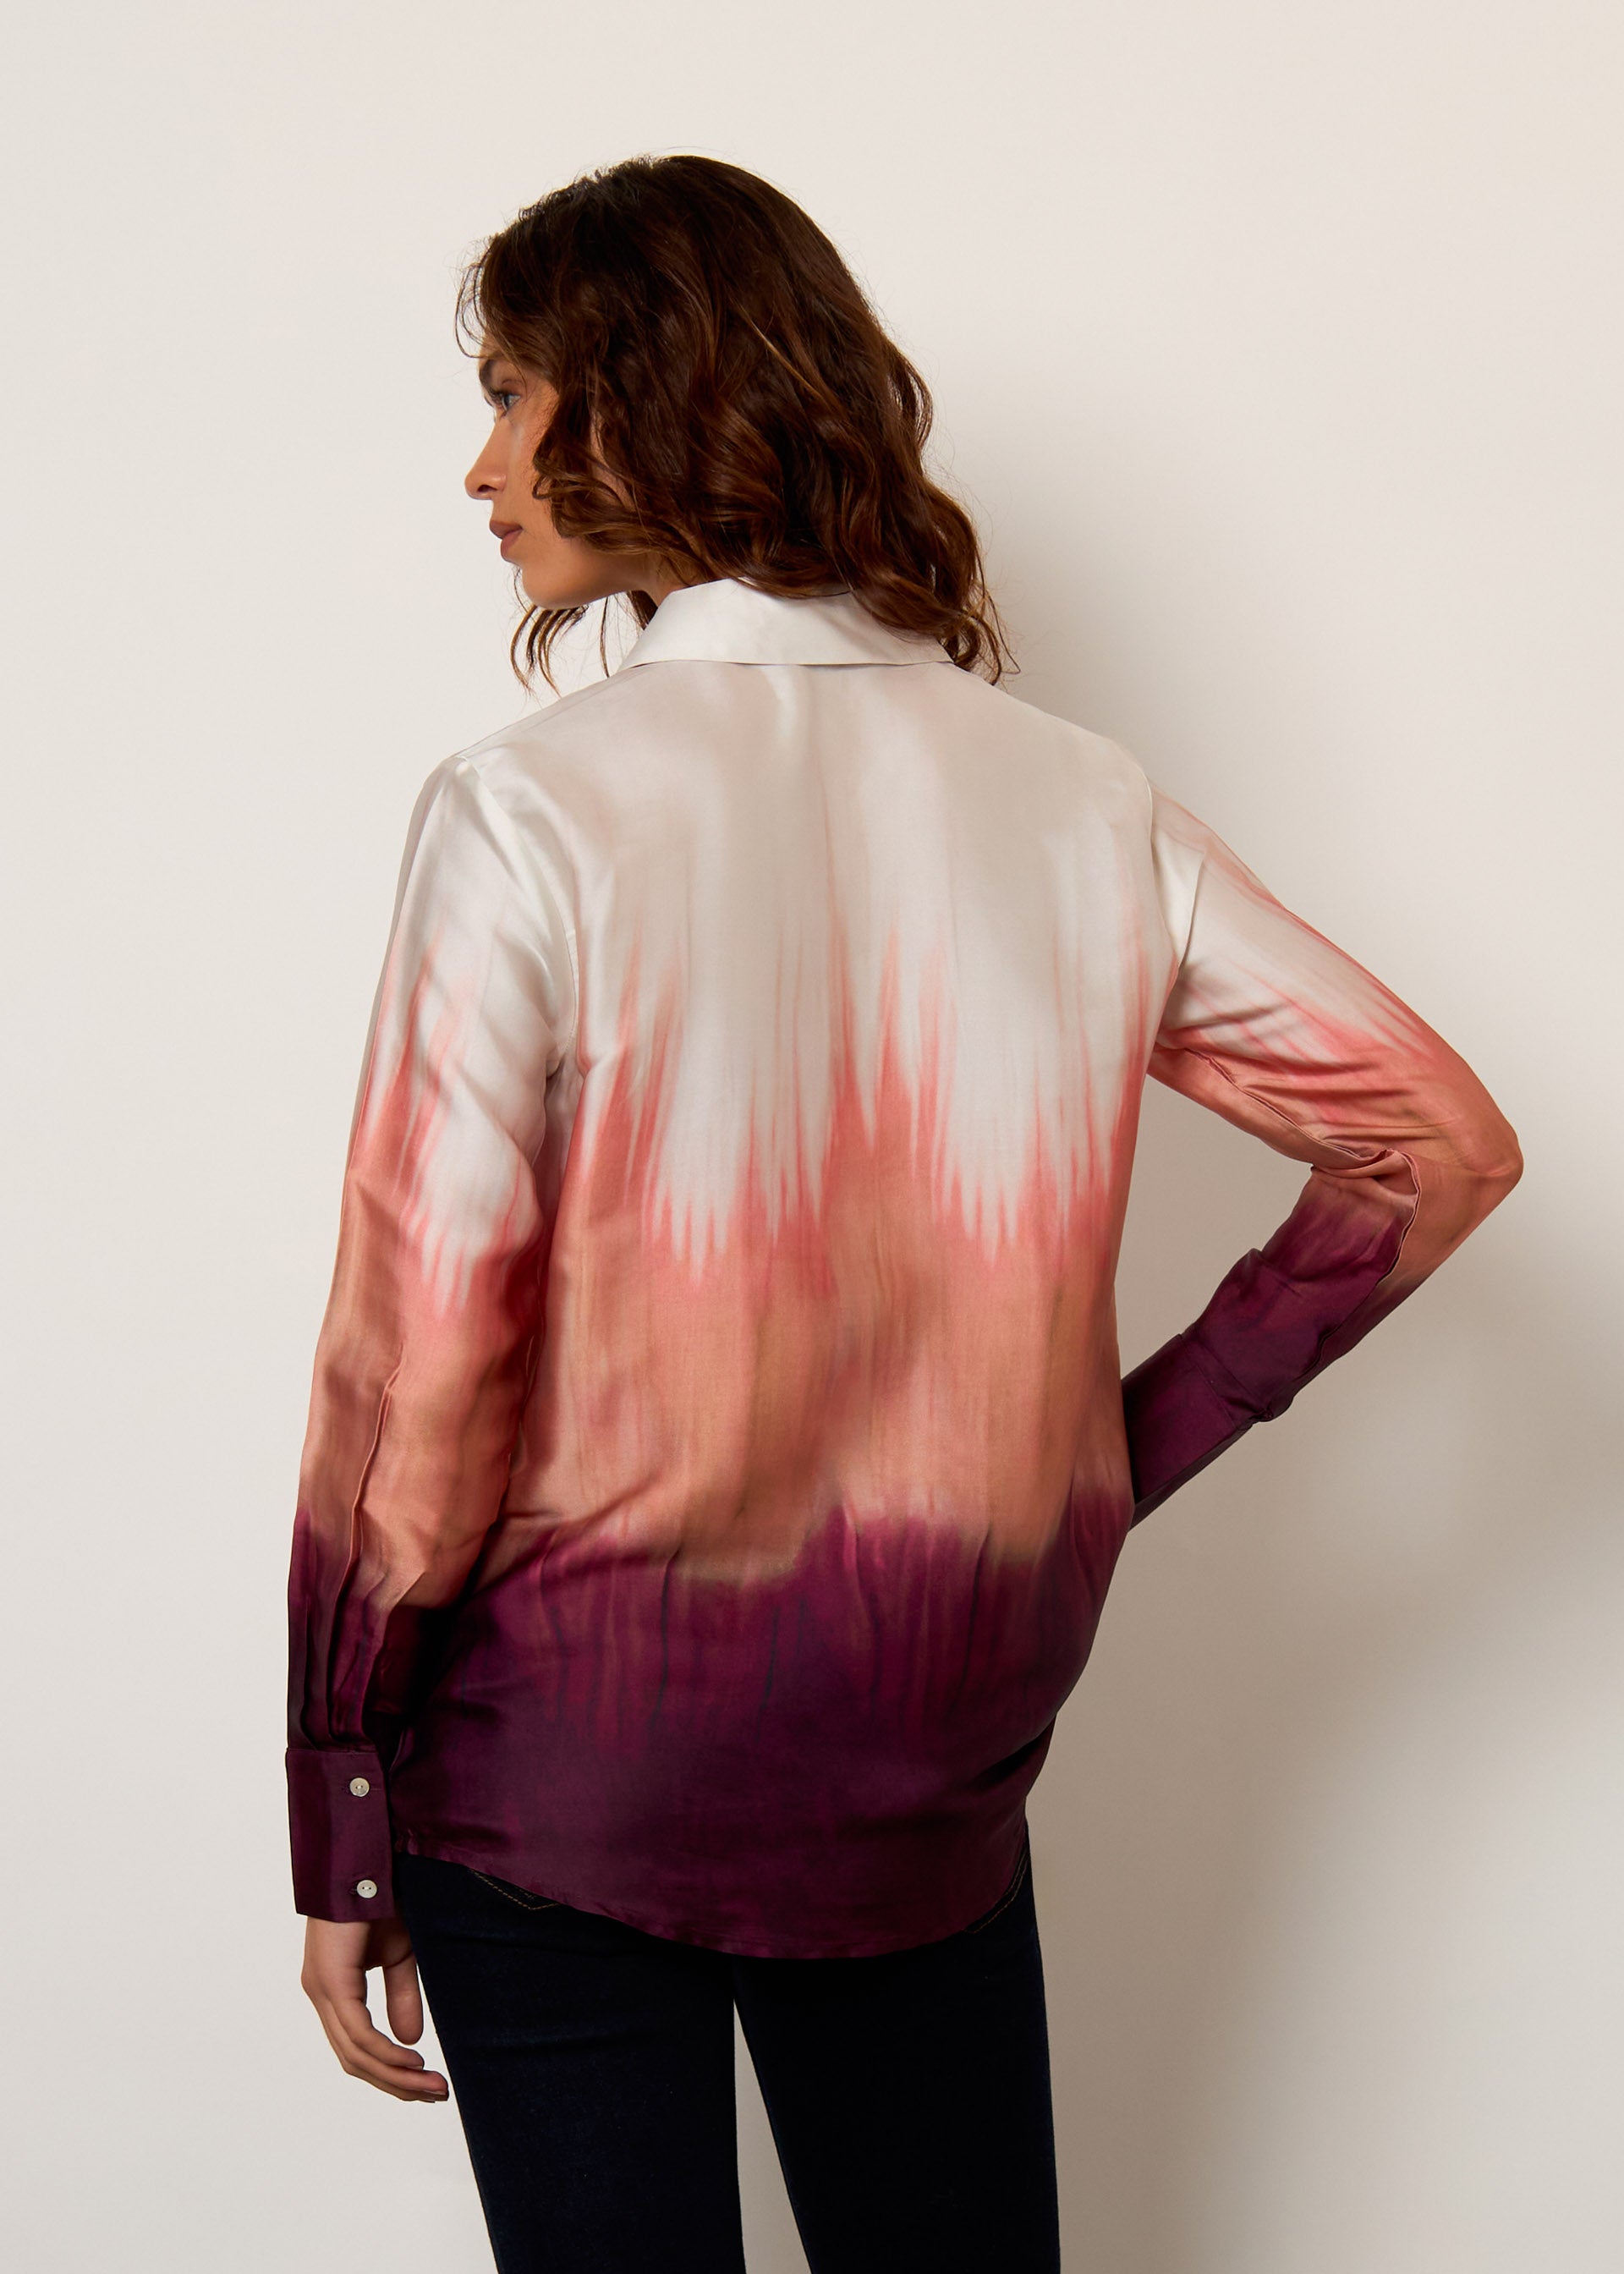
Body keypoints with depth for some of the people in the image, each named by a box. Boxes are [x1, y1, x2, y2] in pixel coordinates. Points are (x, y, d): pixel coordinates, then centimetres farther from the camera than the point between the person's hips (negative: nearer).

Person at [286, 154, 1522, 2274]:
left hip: (566, 1790, -3)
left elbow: (421, 1374, -16)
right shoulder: (1087, 806, -3)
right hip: (937, 1782, 4)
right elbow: (1446, 1142, 2)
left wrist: (341, 1838, -5)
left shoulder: (530, 812, -16)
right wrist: (1136, 1442, 4)